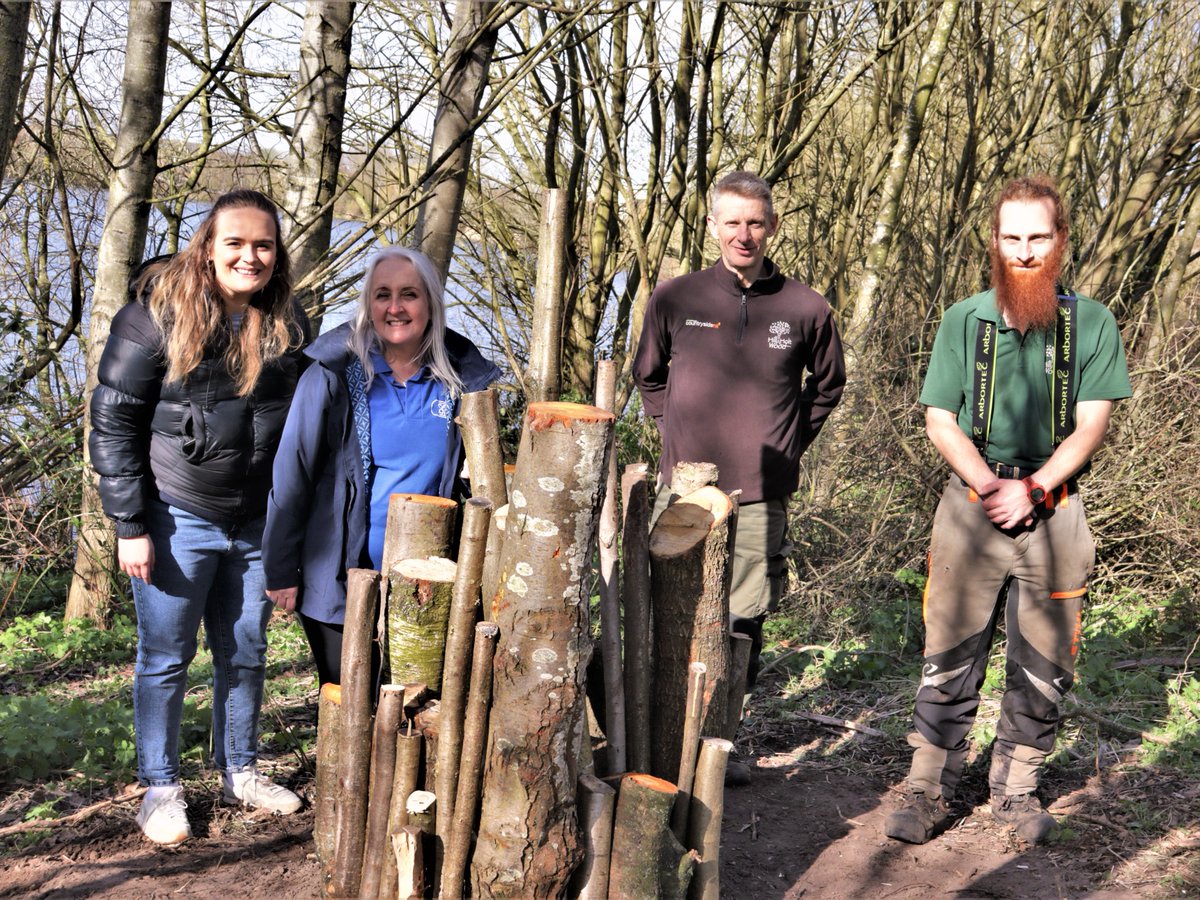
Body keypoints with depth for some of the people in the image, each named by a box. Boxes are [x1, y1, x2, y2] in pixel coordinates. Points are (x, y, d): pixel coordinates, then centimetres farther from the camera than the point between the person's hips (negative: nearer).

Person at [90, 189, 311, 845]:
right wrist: (131, 526, -13)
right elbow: (113, 424, -10)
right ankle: (160, 787, 20)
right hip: (178, 519, -4)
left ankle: (239, 772, 30)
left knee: (246, 654, 14)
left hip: (258, 524, 5)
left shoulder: (287, 326, 4)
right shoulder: (157, 314, -11)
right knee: (165, 658, 5)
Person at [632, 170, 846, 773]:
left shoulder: (805, 309, 0)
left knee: (743, 627, 5)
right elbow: (647, 375, 19)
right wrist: (675, 431, 10)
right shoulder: (674, 299, 1)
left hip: (761, 498, 0)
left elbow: (827, 385, 18)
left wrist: (788, 445, 11)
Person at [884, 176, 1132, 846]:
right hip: (971, 505, 0)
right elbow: (940, 422, 3)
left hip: (1054, 509, 0)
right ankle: (930, 793, 8)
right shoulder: (963, 321, 6)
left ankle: (1017, 790, 21)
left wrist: (1032, 489, -14)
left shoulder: (1092, 324, 4)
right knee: (951, 658, 0)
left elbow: (1092, 425, -1)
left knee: (1044, 665, 6)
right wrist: (988, 486, -12)